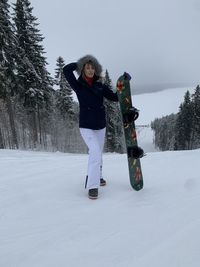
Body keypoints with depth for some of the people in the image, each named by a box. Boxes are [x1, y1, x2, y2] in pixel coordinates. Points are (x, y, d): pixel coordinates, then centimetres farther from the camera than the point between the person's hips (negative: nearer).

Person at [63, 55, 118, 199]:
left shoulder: (100, 86, 2)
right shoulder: (78, 85, -6)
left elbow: (115, 97, 5)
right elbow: (67, 70, -18)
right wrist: (80, 63, -4)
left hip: (100, 126, 5)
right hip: (86, 127, -4)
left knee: (98, 154, 18)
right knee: (95, 153, -19)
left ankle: (97, 177, 41)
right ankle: (92, 186, -12)